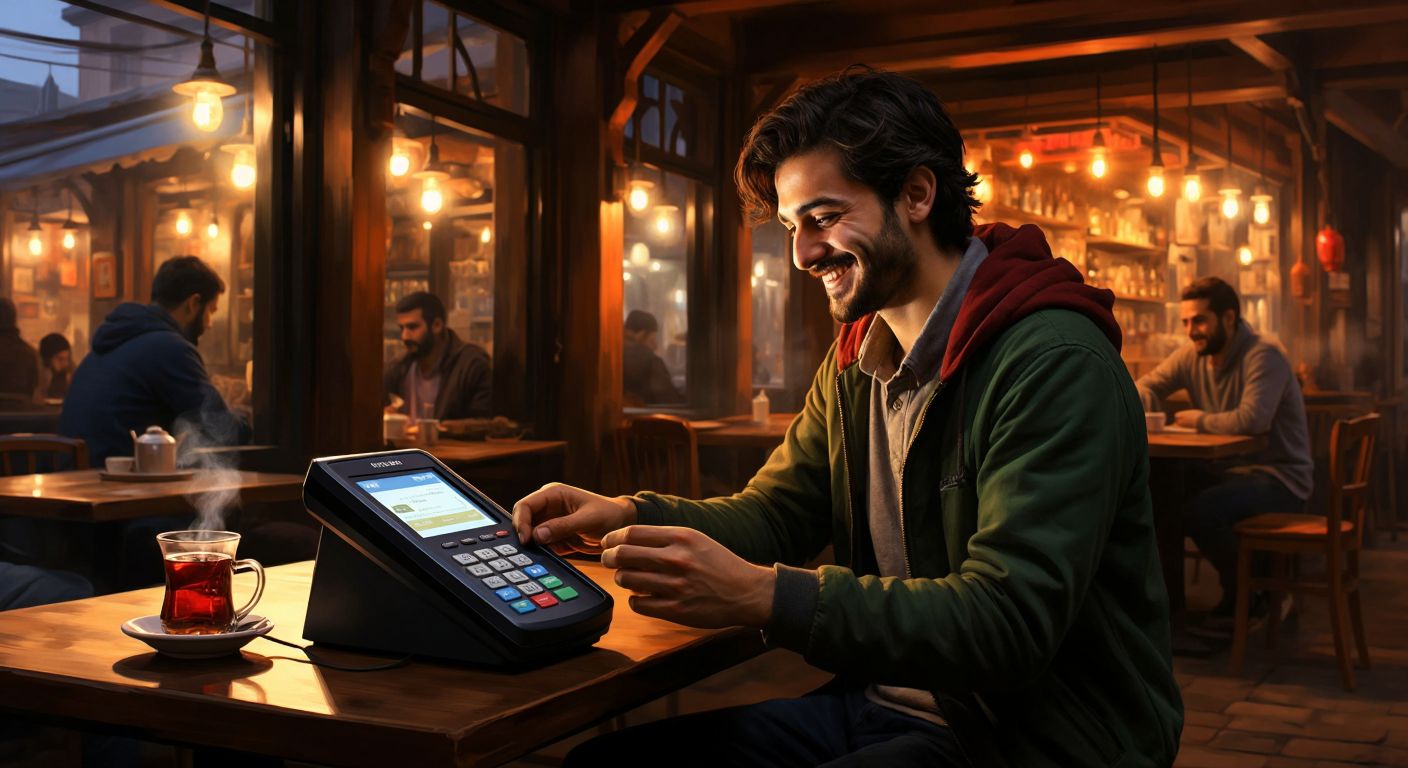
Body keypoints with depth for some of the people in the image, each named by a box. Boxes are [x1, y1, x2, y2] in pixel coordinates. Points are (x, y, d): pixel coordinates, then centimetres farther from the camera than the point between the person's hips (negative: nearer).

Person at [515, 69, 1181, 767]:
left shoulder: (1054, 364, -20)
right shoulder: (854, 361, 10)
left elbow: (1008, 623, -27)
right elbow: (776, 514, 11)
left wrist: (762, 596, -34)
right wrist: (631, 517, -9)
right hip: (885, 705, 8)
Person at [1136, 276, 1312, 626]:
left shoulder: (1263, 356, -19)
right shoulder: (1193, 355, 4)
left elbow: (1250, 420, -34)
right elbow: (1147, 385, 14)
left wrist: (1200, 420, -17)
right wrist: (1143, 406, -11)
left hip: (1278, 479, -7)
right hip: (1227, 469, 7)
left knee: (1199, 511, -30)